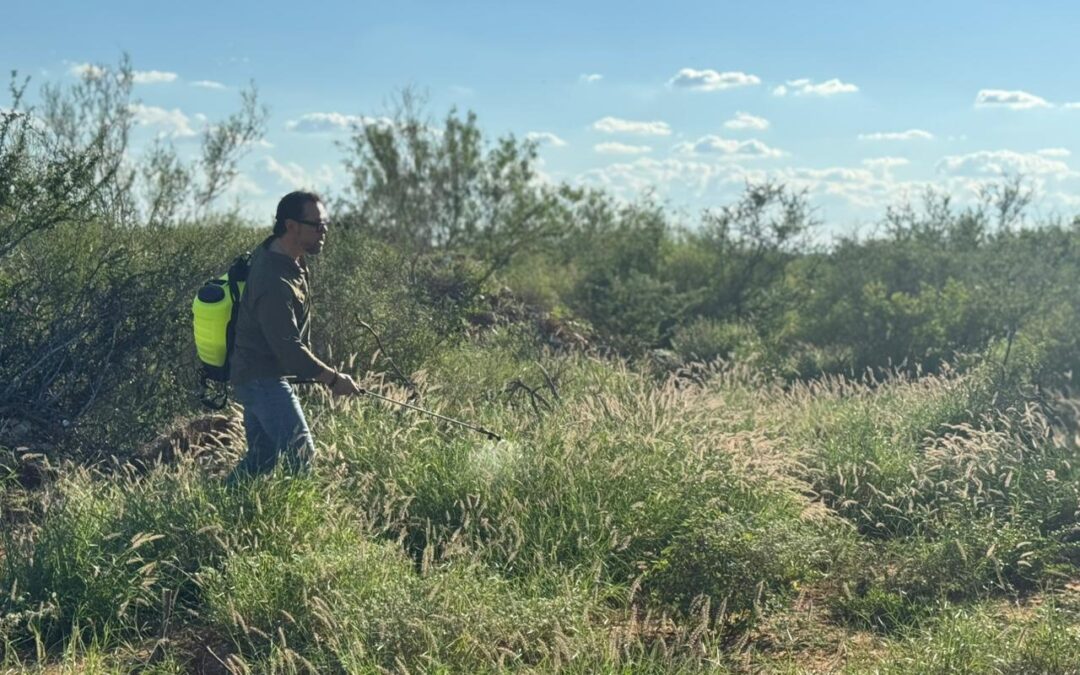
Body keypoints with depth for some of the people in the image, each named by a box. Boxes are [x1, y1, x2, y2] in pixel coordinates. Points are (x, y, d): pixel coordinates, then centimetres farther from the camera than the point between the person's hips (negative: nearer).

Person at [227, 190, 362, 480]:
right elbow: (289, 349, -27)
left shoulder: (269, 251, 4)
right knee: (301, 453, -12)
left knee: (262, 457, 13)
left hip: (253, 377, 10)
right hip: (263, 378, -10)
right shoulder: (275, 282, -28)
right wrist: (333, 379, -19)